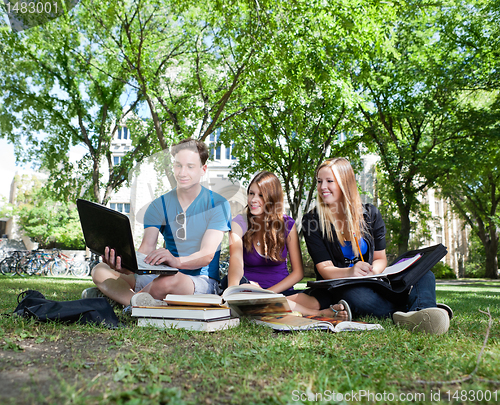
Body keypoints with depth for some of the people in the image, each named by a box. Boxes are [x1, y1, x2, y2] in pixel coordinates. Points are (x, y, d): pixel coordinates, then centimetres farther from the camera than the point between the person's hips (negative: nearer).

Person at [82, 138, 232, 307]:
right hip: (163, 274, 5)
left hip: (202, 280, -4)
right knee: (100, 271, -14)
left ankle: (122, 295, -19)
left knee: (167, 281, -41)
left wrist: (177, 261, -38)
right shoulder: (159, 206, 8)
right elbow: (146, 247, -7)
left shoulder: (218, 204, -4)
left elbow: (207, 254, -16)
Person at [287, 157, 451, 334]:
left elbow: (380, 258, 5)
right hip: (338, 285, -3)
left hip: (371, 282, 3)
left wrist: (371, 272, -20)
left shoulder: (370, 214, 4)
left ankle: (424, 311, -53)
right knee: (357, 296, -40)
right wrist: (350, 272, -34)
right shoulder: (312, 220, -4)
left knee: (423, 275, -23)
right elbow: (324, 268, -11)